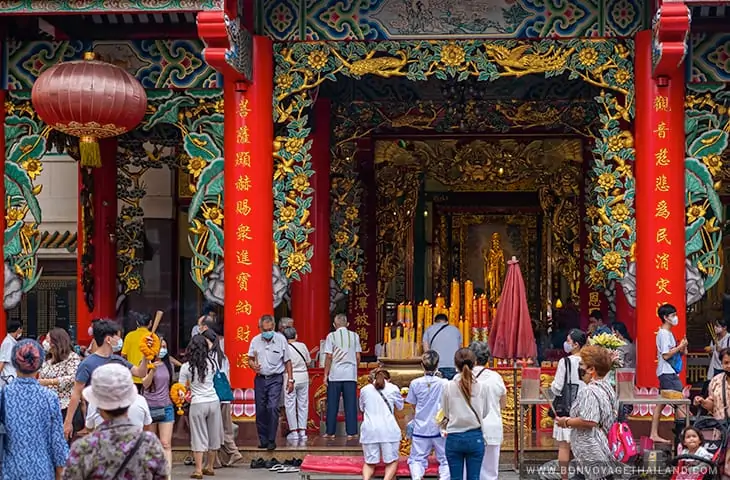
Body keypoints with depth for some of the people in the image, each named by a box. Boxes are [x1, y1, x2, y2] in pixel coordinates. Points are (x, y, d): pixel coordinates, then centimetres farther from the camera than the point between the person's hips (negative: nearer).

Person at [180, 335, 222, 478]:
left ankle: (198, 470, -2)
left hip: (197, 404, -3)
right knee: (213, 435, 14)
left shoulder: (186, 367, -7)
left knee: (199, 437, 2)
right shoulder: (211, 363, 2)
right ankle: (209, 467, 24)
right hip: (214, 402, 3)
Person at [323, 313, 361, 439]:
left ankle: (330, 432, 9)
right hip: (351, 374, 2)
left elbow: (329, 357, -4)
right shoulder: (354, 336, 5)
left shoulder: (331, 336, -2)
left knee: (332, 404, 6)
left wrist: (325, 375, 1)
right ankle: (351, 432, 3)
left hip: (335, 374, -2)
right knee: (350, 404, 4)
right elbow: (358, 356, 5)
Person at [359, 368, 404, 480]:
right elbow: (400, 406, 22)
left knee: (370, 463, 11)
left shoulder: (364, 389, 13)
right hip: (388, 430, -1)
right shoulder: (393, 388, 8)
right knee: (391, 461, 10)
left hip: (370, 430, 2)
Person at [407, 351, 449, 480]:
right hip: (440, 427, 0)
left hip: (421, 428, 1)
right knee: (444, 459, 12)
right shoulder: (444, 383, -10)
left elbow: (413, 404, 5)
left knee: (416, 458, 6)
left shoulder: (415, 383, -6)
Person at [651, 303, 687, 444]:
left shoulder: (668, 333, 17)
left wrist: (681, 350, 5)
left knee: (661, 403, 9)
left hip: (669, 373, 10)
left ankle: (654, 434, 11)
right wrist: (680, 347, -12)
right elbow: (666, 355, -19)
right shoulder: (663, 333, -13)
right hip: (668, 373, -10)